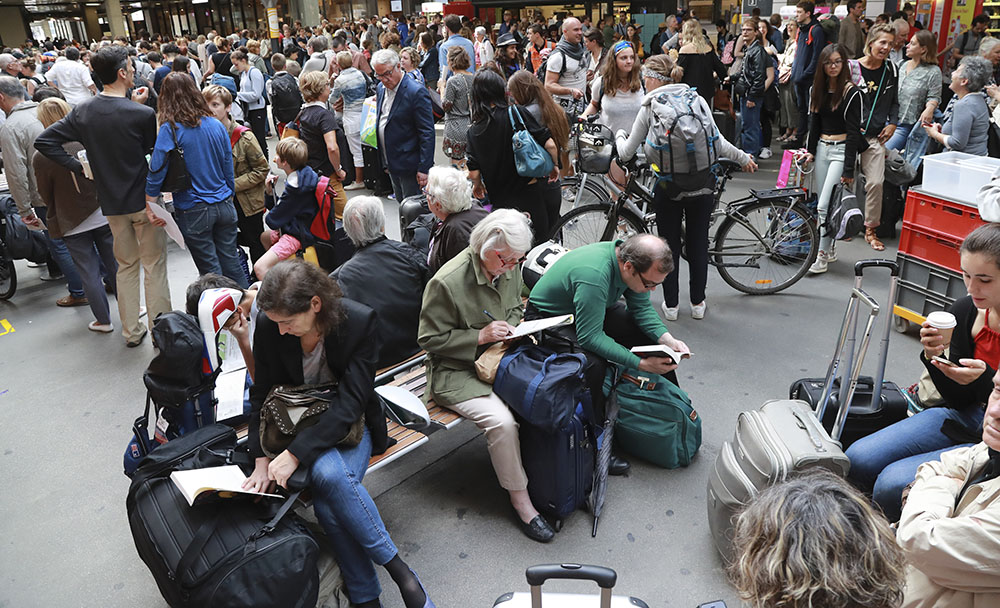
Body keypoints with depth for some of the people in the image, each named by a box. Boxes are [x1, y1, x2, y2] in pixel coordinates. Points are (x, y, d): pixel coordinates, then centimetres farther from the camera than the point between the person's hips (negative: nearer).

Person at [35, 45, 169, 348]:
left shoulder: (83, 111, -2)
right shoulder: (142, 114, -18)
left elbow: (44, 141, -4)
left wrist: (78, 166, 0)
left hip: (111, 203, 5)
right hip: (144, 199, -5)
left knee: (126, 265, 17)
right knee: (154, 266, 6)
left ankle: (131, 331, 25)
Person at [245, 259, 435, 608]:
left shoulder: (359, 322, -22)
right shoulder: (268, 327, -12)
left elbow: (350, 403, -24)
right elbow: (262, 395, -2)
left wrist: (296, 452, -32)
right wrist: (261, 460, -12)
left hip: (349, 423, -2)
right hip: (300, 423, 2)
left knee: (331, 476, -34)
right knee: (328, 476, -31)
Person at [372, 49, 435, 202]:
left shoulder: (417, 92, -18)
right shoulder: (381, 88, 8)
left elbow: (427, 133, -19)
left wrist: (424, 168, -21)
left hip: (409, 165, -8)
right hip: (392, 163, 8)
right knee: (401, 203, 17)